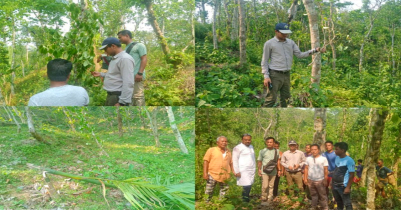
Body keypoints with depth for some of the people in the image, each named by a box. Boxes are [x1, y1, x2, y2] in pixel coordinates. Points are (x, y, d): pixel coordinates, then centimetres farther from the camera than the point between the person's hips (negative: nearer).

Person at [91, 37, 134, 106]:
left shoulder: (125, 59, -17)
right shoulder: (115, 58, 16)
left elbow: (128, 84, -24)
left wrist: (122, 102, -26)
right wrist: (100, 74, 20)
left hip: (118, 97, -11)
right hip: (111, 95, 11)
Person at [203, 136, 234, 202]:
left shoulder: (228, 152, 13)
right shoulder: (211, 150, 0)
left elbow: (231, 163, 18)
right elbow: (206, 161, -4)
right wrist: (205, 173, -12)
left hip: (225, 176, 4)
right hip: (212, 175, -4)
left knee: (224, 193, 11)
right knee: (208, 192, -4)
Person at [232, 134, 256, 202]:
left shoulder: (251, 147, 17)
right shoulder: (238, 148, -6)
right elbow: (235, 160, -8)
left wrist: (254, 168, 16)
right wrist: (237, 171, -12)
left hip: (251, 170, 7)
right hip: (243, 171, -7)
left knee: (249, 186, 3)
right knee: (246, 186, -14)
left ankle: (246, 200, 10)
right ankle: (244, 202, -8)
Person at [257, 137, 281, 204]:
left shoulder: (276, 151, 6)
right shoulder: (262, 151, 0)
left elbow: (278, 161, 14)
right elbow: (259, 161, 3)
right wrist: (259, 169, -5)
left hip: (273, 172, 3)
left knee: (271, 186, 7)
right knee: (265, 186, -8)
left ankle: (269, 199, 17)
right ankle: (263, 199, 8)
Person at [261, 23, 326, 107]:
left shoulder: (291, 42, 11)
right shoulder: (269, 43, -4)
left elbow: (300, 55, 9)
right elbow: (265, 61, -2)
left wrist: (315, 50, -2)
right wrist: (266, 76, -11)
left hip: (286, 74, 6)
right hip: (275, 75, -6)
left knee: (285, 98, 11)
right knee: (271, 99, -9)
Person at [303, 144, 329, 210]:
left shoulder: (323, 159, -5)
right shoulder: (308, 158, 5)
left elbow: (326, 170, -5)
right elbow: (306, 168, 8)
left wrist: (325, 180, -9)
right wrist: (305, 178, 3)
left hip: (320, 180, -3)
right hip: (310, 180, 3)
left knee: (322, 196, 3)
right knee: (313, 195, 14)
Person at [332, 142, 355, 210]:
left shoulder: (349, 161, -16)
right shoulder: (337, 158, 7)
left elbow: (351, 175, -16)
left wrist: (348, 187, -18)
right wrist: (332, 183, 13)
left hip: (343, 187, -7)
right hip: (335, 186, 7)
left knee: (347, 204, 2)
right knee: (339, 203, 21)